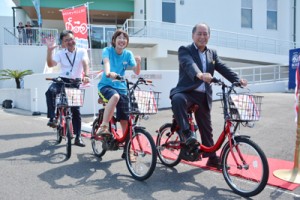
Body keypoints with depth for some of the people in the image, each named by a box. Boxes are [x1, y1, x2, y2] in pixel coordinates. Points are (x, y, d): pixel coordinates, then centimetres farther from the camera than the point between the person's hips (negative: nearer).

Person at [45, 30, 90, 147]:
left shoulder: (82, 51, 0)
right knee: (50, 91, -34)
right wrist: (49, 50, -23)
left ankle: (78, 137, 10)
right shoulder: (60, 53, 4)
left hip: (75, 82, -1)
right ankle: (52, 118, -24)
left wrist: (86, 75, -38)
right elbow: (50, 64, -11)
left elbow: (85, 63, -19)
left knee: (76, 110, 0)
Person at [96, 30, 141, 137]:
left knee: (124, 119, -1)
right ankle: (103, 127, -34)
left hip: (121, 87, 3)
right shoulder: (107, 50, -6)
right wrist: (108, 73, -48)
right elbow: (106, 62, -26)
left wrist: (138, 62, -27)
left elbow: (136, 72, -6)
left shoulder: (128, 54, 2)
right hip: (106, 85, -3)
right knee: (115, 96, -38)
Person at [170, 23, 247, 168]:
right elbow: (189, 64, -23)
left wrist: (237, 80, -14)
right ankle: (187, 133, -27)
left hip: (203, 96, 4)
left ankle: (212, 157, 26)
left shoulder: (212, 54, 16)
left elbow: (223, 68, 4)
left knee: (206, 128, 11)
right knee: (177, 99, -39)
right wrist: (200, 75, -45)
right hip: (186, 91, -4)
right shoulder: (185, 50, -2)